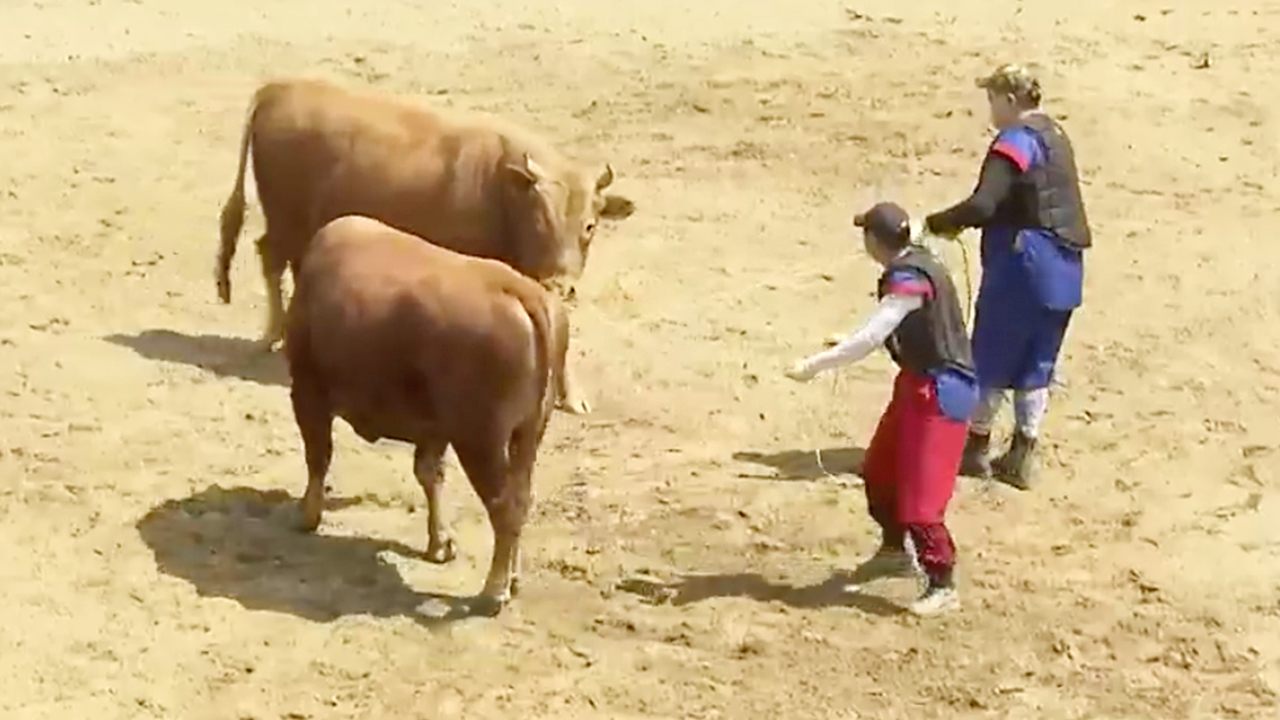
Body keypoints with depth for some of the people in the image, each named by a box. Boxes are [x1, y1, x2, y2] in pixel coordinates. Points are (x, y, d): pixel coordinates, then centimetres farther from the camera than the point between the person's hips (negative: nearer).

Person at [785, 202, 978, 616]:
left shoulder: (909, 278, -25)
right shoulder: (912, 265, 4)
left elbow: (869, 339, -30)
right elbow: (883, 334, 10)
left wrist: (813, 366, -26)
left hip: (940, 393, -10)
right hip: (919, 384, 10)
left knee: (919, 494, -7)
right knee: (880, 471, 22)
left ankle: (942, 585, 3)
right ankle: (895, 551, 41)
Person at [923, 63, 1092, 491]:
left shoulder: (1015, 142, -14)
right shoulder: (1054, 137, 14)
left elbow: (983, 205, -25)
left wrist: (937, 224, -12)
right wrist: (960, 222, 13)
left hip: (1023, 263, -9)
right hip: (1062, 270, 9)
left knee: (991, 360, 5)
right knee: (1036, 367, 12)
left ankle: (975, 447, 13)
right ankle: (1022, 458, 16)